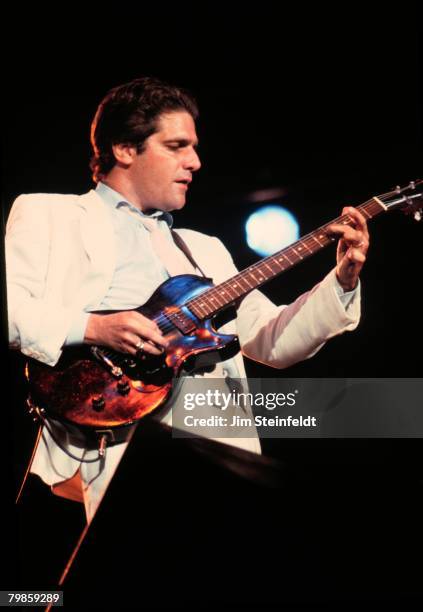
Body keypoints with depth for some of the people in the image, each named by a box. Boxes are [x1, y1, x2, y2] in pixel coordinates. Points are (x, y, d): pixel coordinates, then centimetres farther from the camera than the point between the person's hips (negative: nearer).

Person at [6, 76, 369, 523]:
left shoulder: (205, 250, 31)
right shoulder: (47, 214, 14)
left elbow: (273, 342, 23)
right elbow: (10, 303, -1)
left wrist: (342, 282, 10)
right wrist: (91, 328, -14)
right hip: (118, 427, -6)